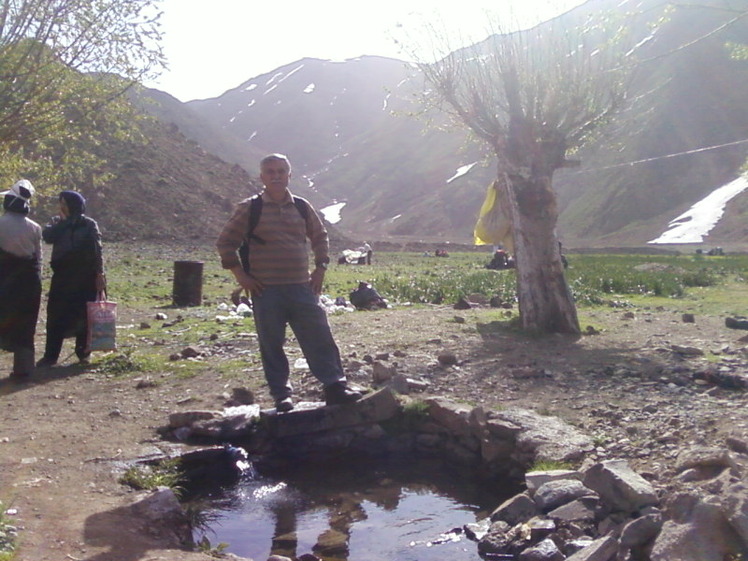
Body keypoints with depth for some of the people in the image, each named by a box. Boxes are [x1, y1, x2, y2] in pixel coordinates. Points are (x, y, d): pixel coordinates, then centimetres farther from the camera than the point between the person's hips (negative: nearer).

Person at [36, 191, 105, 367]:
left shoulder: (89, 224, 0)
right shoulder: (57, 223, 9)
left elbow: (97, 250, -3)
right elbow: (47, 236, -11)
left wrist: (99, 273, -9)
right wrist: (62, 221, -7)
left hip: (85, 277, -3)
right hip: (62, 276, 3)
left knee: (83, 315, 3)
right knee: (56, 315, 0)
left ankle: (83, 353, 14)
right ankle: (50, 355, 4)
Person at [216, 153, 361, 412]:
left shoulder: (302, 207, 9)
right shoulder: (249, 209, 0)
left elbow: (320, 236, 24)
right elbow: (225, 241, 4)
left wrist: (320, 268, 13)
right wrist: (240, 274, -3)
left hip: (302, 287, 2)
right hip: (266, 291, -2)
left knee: (320, 338, -1)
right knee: (271, 345, 3)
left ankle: (335, 387, 6)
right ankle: (281, 395, 15)